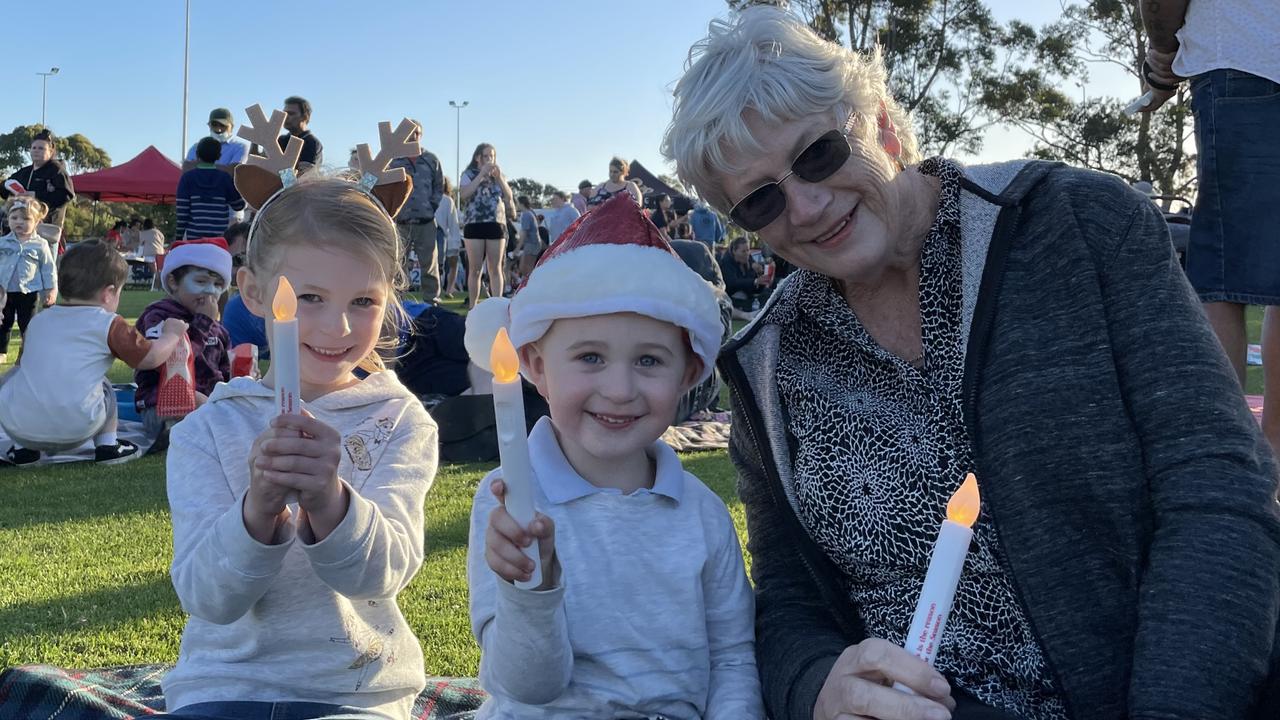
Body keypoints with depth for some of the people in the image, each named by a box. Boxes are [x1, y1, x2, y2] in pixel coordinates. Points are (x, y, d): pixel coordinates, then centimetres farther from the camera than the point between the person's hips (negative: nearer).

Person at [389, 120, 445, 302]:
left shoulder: (431, 160, 9)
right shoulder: (393, 159, 3)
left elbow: (439, 186, 13)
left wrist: (433, 206, 3)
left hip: (426, 221, 1)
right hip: (400, 222, -1)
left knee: (429, 263, 2)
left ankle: (432, 301, 7)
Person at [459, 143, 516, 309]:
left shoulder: (499, 176, 18)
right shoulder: (469, 175, 7)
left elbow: (509, 197, 6)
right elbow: (463, 194, -11)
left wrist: (498, 177, -5)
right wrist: (482, 174, -13)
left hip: (496, 225, 3)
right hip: (474, 225, -3)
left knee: (495, 268, 0)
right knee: (475, 269, -1)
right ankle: (472, 306, 3)